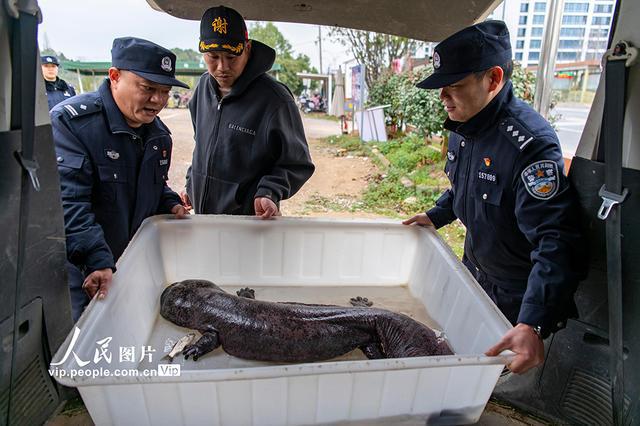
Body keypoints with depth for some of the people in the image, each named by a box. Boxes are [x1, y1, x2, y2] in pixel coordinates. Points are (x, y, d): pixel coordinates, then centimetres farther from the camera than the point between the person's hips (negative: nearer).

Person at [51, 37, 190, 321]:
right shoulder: (70, 121, -19)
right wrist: (98, 261, -36)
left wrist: (170, 204, 0)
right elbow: (68, 204, -29)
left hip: (132, 266, 7)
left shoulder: (158, 133, 5)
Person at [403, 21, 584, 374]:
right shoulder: (462, 127, -3)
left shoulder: (530, 143, -31)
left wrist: (533, 324, -45)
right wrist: (437, 215, 6)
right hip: (475, 278, 8)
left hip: (519, 300, -7)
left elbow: (556, 242, -37)